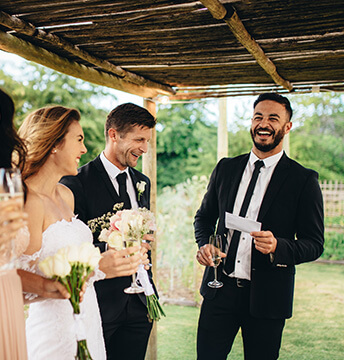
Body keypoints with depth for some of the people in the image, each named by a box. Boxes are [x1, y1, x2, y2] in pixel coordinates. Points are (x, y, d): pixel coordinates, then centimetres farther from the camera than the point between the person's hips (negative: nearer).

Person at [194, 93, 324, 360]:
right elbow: (204, 216, 17)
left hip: (267, 297, -2)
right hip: (220, 290, 3)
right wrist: (204, 244, -3)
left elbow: (314, 244, -4)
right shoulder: (226, 168, 7)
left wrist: (278, 247, -23)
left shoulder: (304, 180, -4)